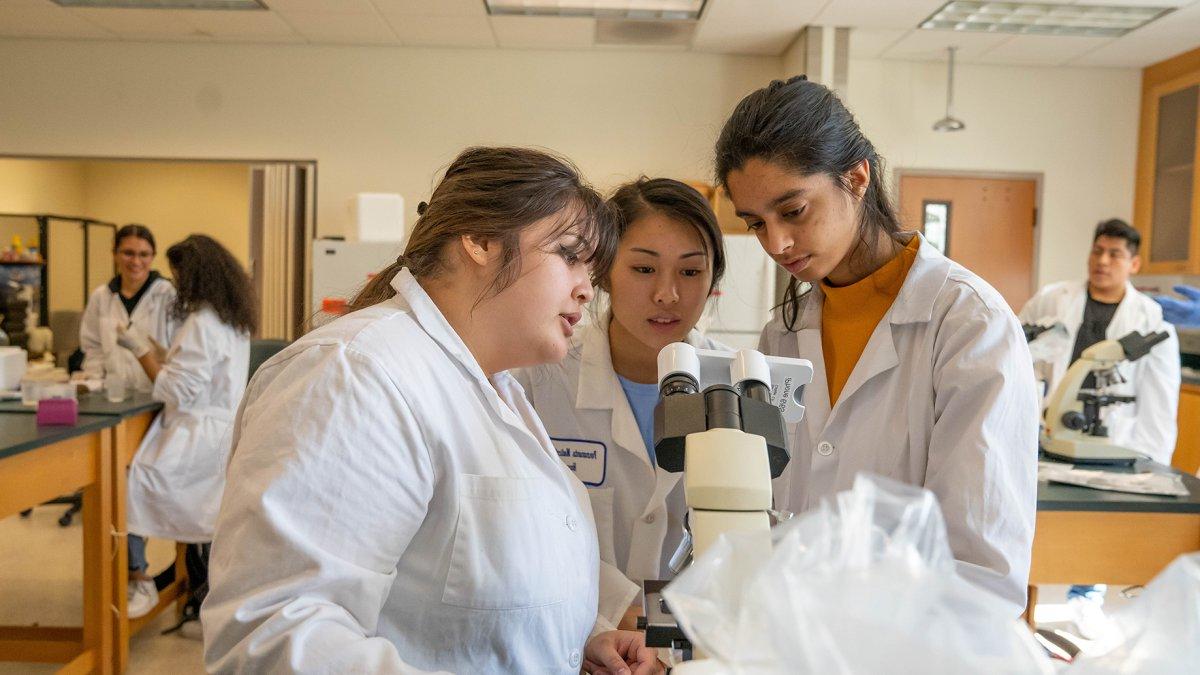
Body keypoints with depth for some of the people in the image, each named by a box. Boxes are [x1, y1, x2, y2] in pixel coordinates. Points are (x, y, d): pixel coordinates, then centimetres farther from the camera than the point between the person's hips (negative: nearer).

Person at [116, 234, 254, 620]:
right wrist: (155, 350, 15)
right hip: (223, 429, 10)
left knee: (126, 475, -10)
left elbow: (179, 392, -18)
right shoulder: (233, 320, 12)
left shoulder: (202, 323, -18)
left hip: (201, 436, -10)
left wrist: (140, 350, -8)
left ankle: (137, 580, -3)